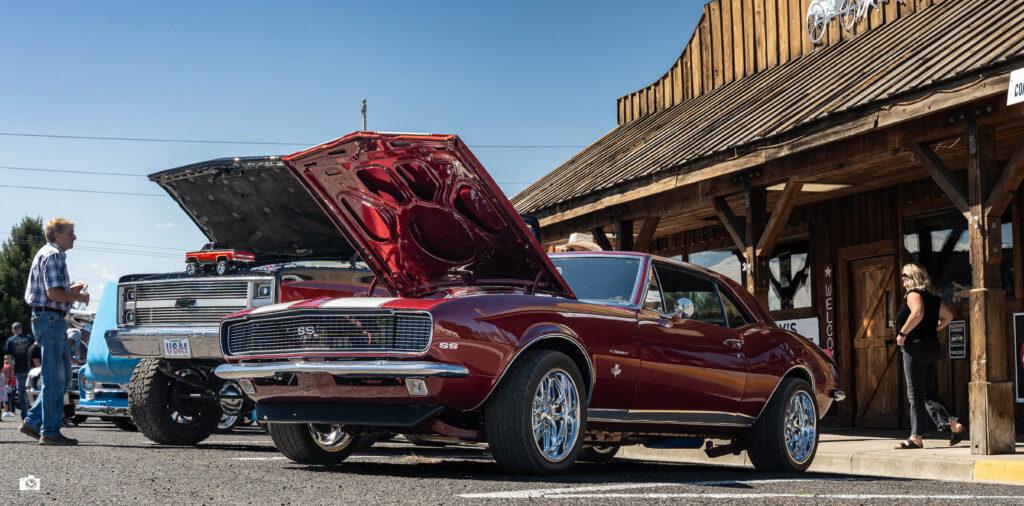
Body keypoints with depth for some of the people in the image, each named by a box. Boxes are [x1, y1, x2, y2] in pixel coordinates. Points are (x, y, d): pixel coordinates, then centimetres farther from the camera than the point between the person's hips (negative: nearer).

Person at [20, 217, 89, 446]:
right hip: (49, 318, -11)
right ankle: (50, 432, -3)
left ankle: (32, 422, 14)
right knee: (54, 377, -7)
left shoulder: (54, 254, 21)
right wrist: (77, 297, -8)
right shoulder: (52, 255, -12)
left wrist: (71, 289, 15)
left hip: (54, 321, 11)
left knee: (63, 374, 12)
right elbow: (53, 293, -21)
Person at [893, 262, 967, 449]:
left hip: (916, 345, -9)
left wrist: (902, 333, -19)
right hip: (932, 346, 9)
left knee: (915, 393, -4)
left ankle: (917, 437, -2)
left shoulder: (914, 294, -8)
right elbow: (948, 315, 20)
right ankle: (953, 424, -4)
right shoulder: (932, 297, 17)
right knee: (928, 393, 11)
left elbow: (918, 314, -27)